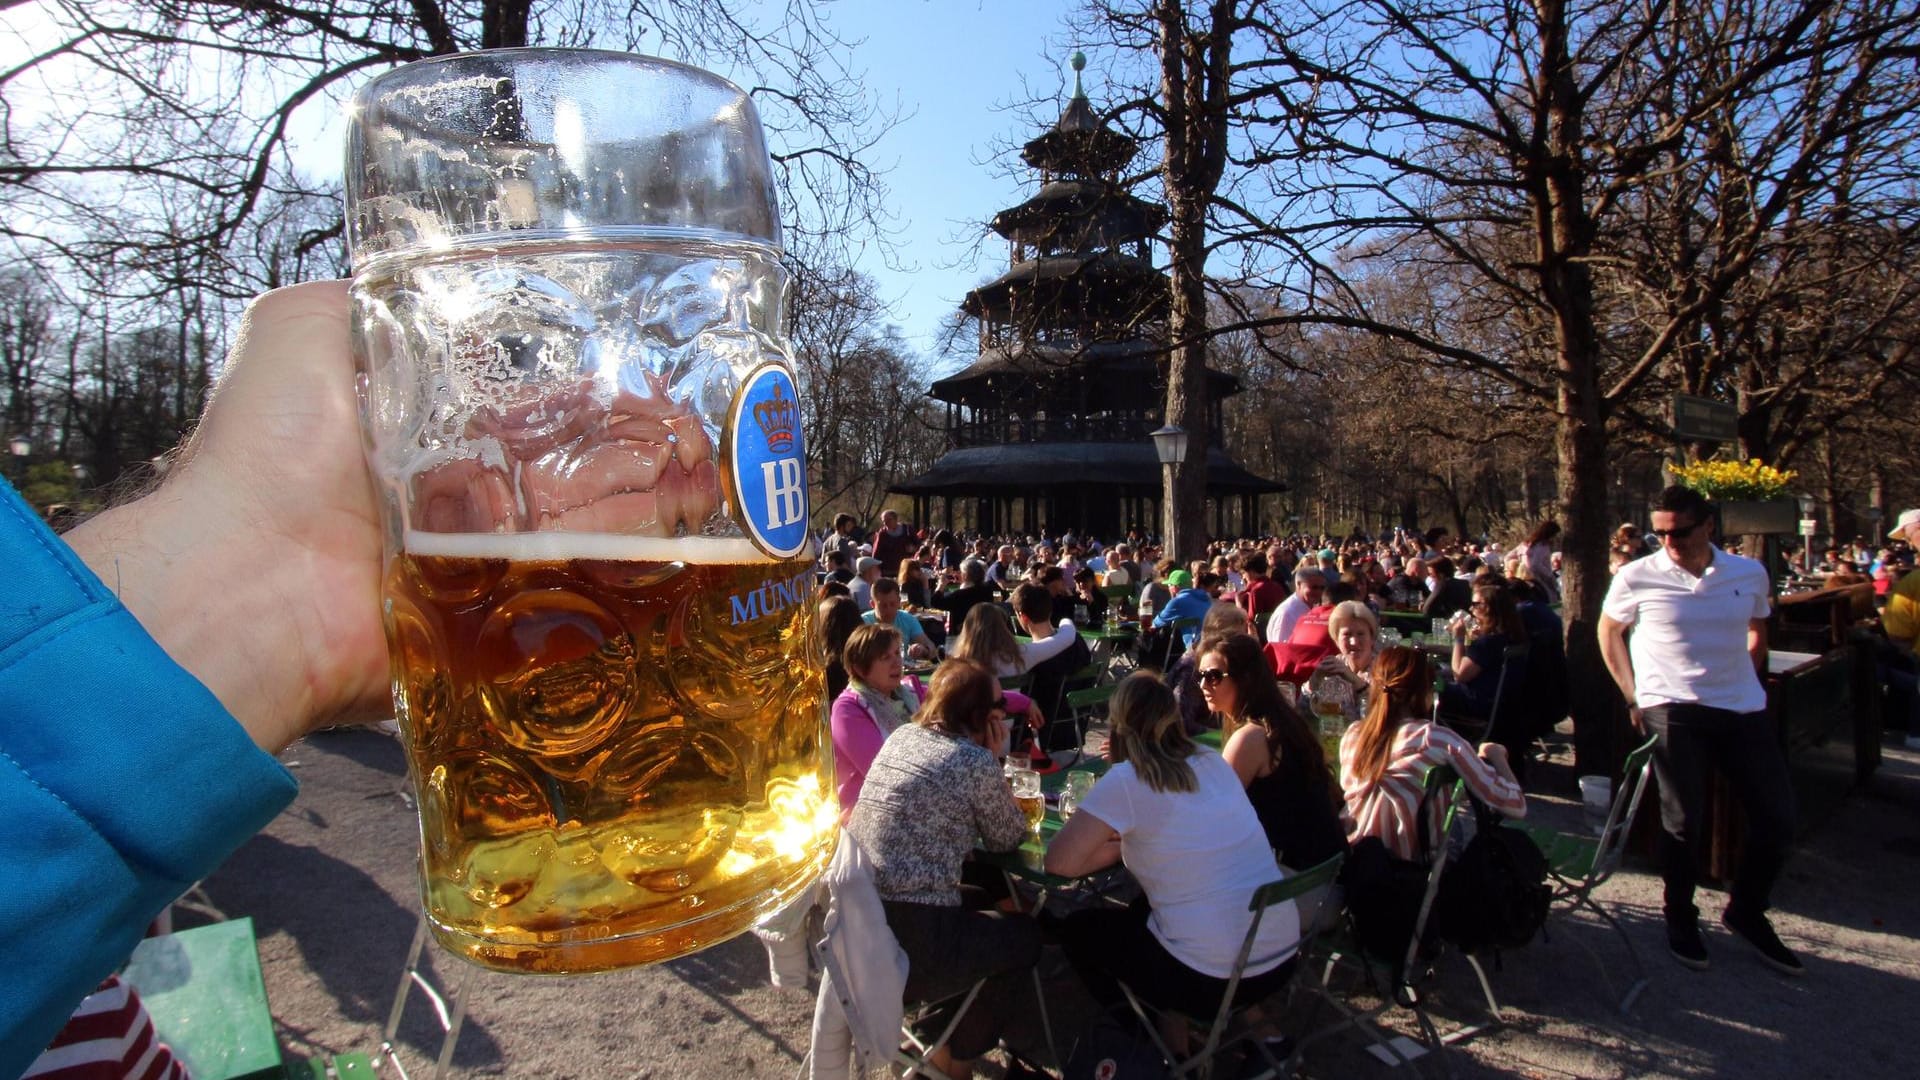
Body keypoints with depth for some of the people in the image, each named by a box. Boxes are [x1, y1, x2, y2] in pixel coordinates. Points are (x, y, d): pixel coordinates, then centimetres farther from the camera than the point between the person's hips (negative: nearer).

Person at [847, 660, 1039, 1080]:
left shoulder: (901, 736, 7)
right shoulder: (977, 762, -13)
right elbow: (1008, 839, 2)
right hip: (909, 939, -8)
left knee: (976, 903, 31)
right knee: (1024, 935, 19)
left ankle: (941, 1019, 39)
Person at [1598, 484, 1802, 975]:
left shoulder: (1751, 575, 2)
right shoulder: (1637, 577, -8)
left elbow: (1758, 635, 19)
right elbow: (1609, 632, 6)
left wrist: (1742, 684, 11)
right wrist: (1634, 697, 2)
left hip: (1745, 710, 4)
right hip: (1674, 713, -4)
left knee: (1778, 819, 7)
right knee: (1683, 821, 2)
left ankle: (1746, 912, 30)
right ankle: (1680, 921, 22)